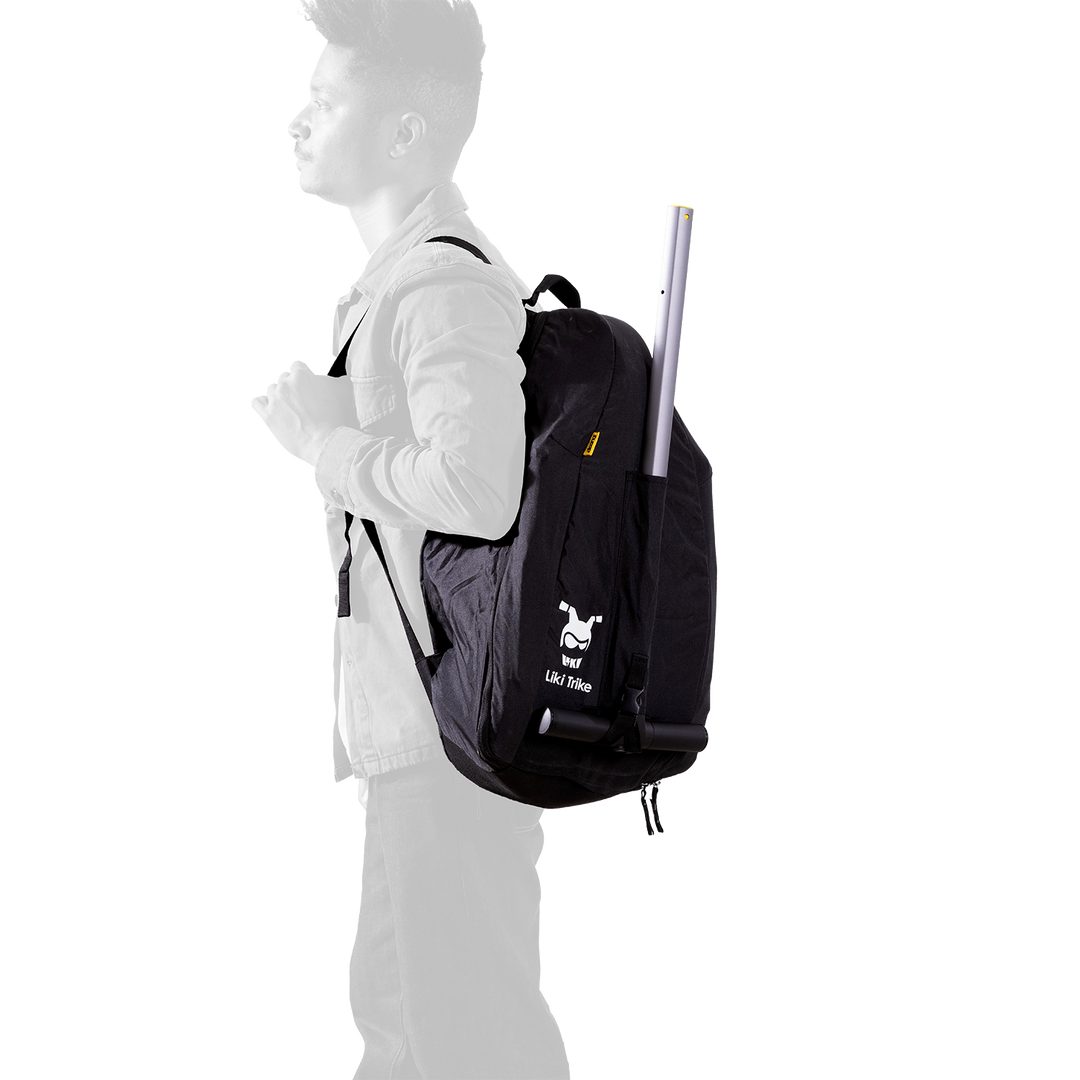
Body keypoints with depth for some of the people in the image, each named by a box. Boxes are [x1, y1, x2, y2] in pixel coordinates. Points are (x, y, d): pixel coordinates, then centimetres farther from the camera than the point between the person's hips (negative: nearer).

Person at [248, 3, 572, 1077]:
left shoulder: (441, 284, -18)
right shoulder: (411, 271, 14)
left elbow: (476, 486, -32)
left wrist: (322, 437, -19)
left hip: (452, 720, -11)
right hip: (415, 717, 11)